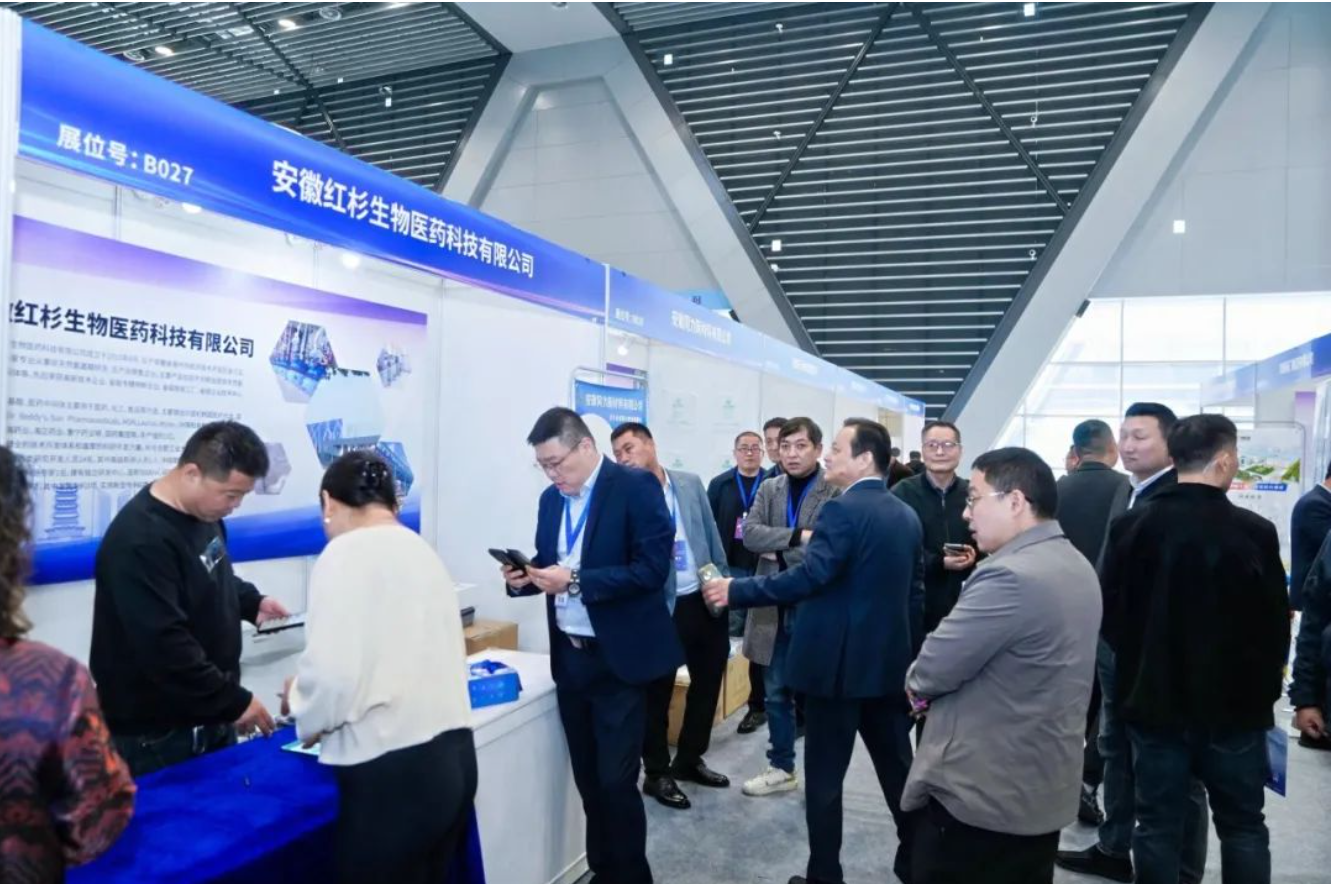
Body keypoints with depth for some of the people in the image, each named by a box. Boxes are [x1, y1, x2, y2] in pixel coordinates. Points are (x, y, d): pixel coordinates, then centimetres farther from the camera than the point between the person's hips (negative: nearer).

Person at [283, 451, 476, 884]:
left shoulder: (345, 555, -9)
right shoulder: (423, 551, 13)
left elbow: (333, 672, -17)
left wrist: (307, 712, 5)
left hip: (393, 768, -7)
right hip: (453, 754, 7)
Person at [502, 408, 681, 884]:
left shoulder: (636, 486, -13)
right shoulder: (551, 498, 8)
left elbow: (652, 569, -19)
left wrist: (575, 581, -25)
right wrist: (525, 577, -8)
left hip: (618, 658, -6)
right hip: (569, 657, 6)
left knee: (616, 780, 0)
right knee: (588, 777, 16)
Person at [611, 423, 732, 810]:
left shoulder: (691, 484, 4)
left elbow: (712, 537, 10)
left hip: (705, 601, 5)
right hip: (660, 608, -5)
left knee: (708, 682, 17)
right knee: (657, 695, 7)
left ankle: (689, 759, 36)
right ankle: (657, 773, 26)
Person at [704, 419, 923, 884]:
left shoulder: (842, 510, -16)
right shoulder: (907, 515, 9)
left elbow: (809, 576, -25)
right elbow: (913, 594, 14)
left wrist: (735, 591, -19)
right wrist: (911, 656, 20)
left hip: (839, 663, -8)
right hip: (890, 662, 8)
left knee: (825, 776, 5)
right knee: (898, 767, 18)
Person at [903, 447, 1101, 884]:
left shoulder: (1010, 575, -26)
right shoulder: (1077, 566, 7)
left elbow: (932, 671, -22)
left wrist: (916, 682, 0)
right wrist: (931, 684, 1)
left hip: (978, 796, -9)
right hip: (1044, 790, 9)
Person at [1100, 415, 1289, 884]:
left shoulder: (1131, 527, -8)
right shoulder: (1254, 531, -14)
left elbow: (1109, 613, -1)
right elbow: (1276, 622, -6)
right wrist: (1264, 687, 12)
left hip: (1154, 699, 1)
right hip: (1234, 702, -1)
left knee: (1157, 824, 11)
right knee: (1243, 826, 16)